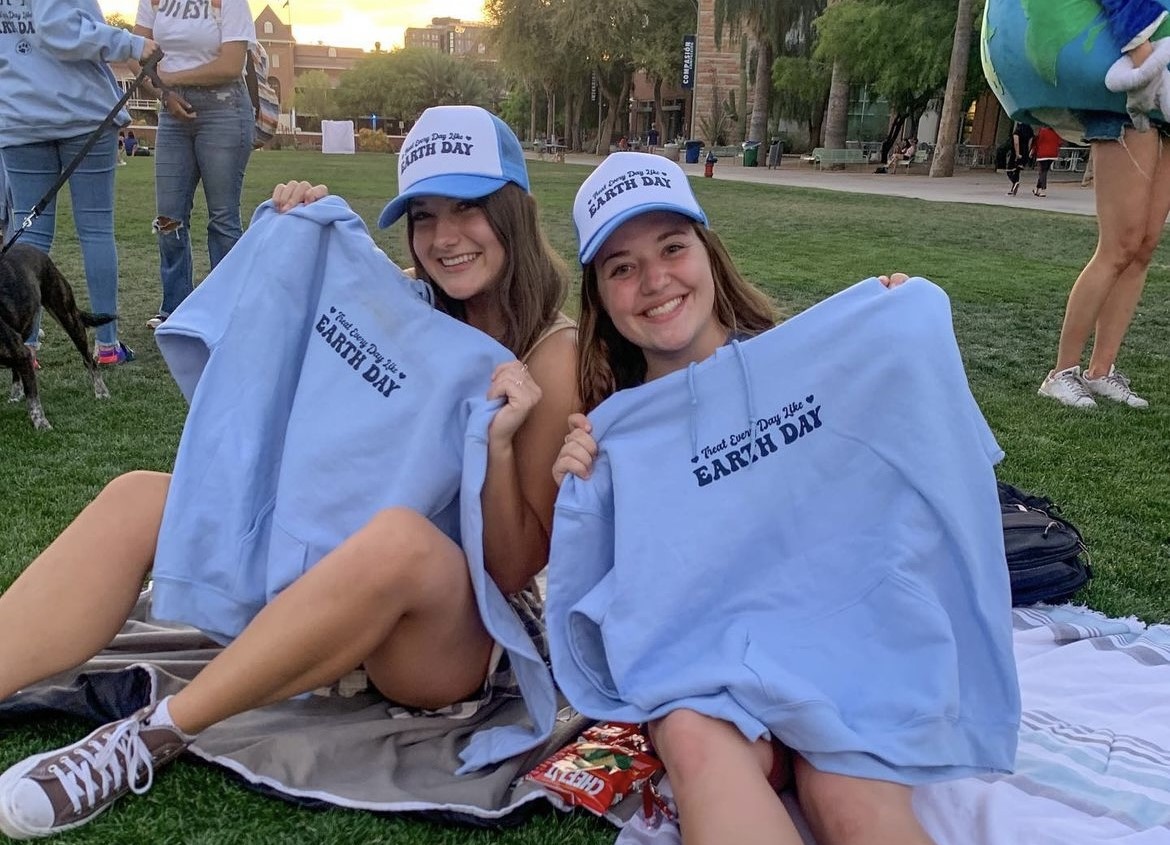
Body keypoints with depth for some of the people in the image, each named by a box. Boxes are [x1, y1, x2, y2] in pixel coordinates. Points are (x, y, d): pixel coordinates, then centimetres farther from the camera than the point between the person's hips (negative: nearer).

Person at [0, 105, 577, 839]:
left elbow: (517, 569, -10)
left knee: (401, 535, -39)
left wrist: (499, 444, -25)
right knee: (140, 499, -11)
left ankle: (149, 738, -28)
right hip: (338, 597, 6)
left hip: (473, 634, -5)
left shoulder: (554, 356, -9)